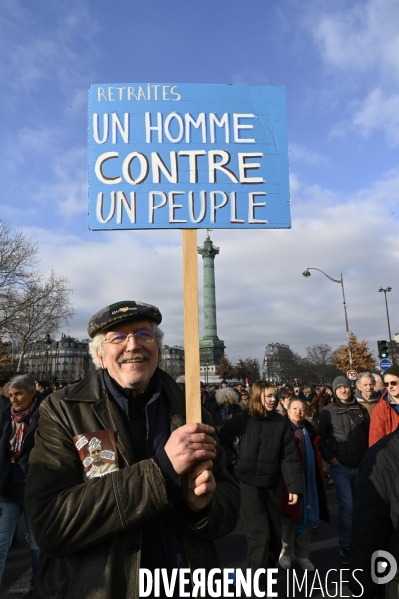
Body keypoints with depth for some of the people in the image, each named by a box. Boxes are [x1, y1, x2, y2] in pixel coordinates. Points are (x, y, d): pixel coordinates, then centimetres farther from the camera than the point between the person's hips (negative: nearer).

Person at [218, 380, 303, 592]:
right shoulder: (242, 419, -10)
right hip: (248, 484, -3)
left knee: (274, 536, 13)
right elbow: (222, 440, 1)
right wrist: (233, 461, -5)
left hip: (272, 485, 3)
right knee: (259, 535, -6)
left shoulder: (281, 423, -3)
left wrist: (295, 486, -8)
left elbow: (289, 457, -3)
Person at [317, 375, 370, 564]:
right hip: (340, 466, -3)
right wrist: (330, 458, -9)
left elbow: (369, 435, 9)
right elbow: (320, 438, -3)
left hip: (361, 466, 3)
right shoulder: (327, 411, -5)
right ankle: (345, 546, 11)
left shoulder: (361, 410, 3)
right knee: (346, 505, -5)